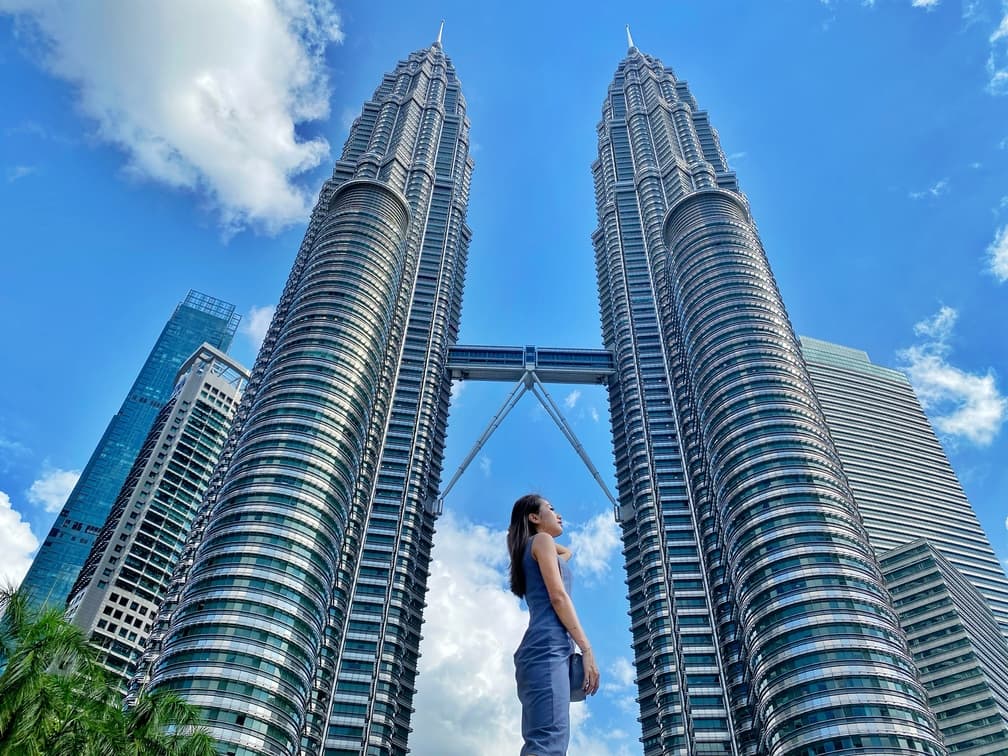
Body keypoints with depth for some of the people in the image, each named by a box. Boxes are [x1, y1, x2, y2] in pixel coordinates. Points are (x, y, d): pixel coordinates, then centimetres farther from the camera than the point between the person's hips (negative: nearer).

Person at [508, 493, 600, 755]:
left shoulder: (532, 549, 32)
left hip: (541, 648, 10)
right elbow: (558, 596, -7)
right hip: (548, 646, -10)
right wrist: (587, 649, -10)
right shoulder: (542, 540, 6)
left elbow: (566, 552, 57)